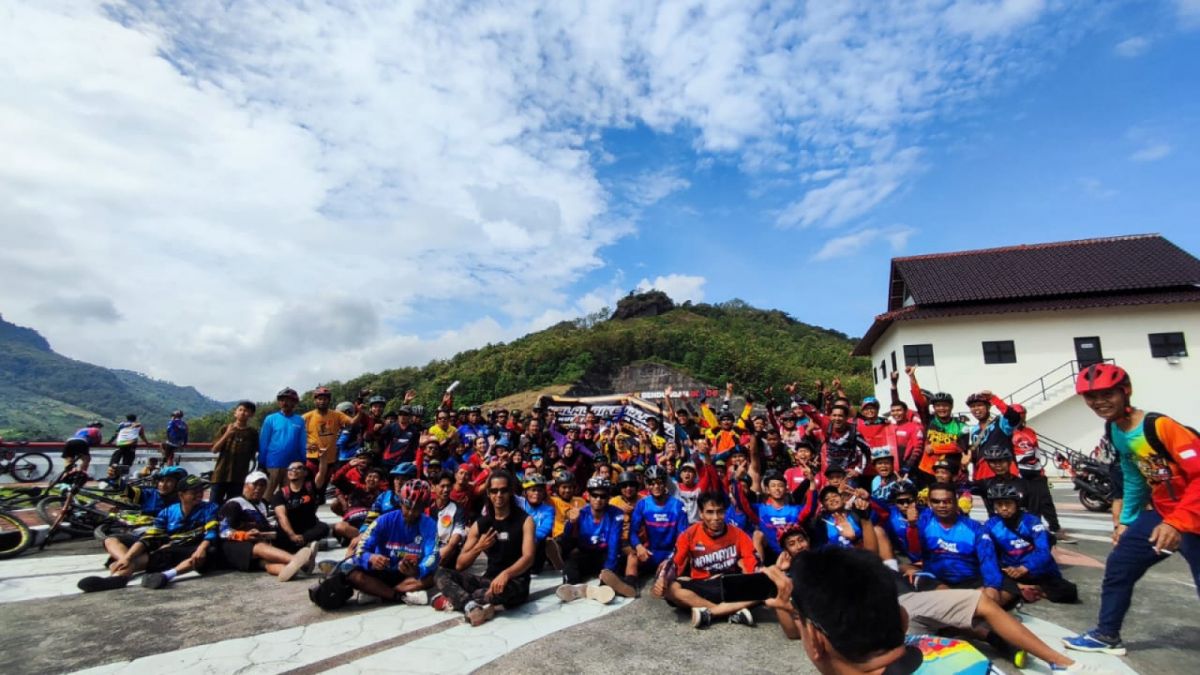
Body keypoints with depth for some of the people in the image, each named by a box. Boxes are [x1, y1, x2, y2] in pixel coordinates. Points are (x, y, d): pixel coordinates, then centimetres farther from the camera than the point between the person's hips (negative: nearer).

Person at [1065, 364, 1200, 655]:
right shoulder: (1113, 431, 1)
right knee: (1118, 565, 10)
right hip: (1161, 513, 8)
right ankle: (1107, 635, 24)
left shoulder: (1161, 425, -24)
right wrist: (1126, 521, 16)